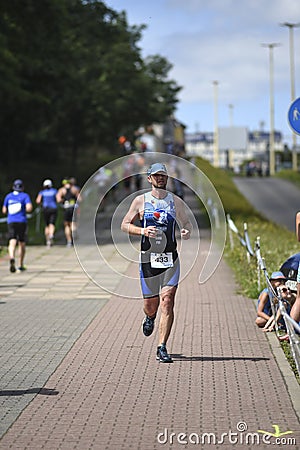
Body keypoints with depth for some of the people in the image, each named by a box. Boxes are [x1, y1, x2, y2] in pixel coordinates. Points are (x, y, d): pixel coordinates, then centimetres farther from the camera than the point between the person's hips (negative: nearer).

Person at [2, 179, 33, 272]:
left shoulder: (8, 196, 9)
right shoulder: (25, 196, 0)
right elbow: (29, 208, -15)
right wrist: (26, 210, 8)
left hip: (11, 222, 1)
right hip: (22, 222, -1)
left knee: (12, 243, -9)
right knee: (22, 244, 13)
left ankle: (12, 258, -38)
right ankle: (21, 265, 19)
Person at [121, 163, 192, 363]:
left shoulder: (176, 201, 7)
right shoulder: (140, 201, 4)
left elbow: (186, 222, 18)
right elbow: (124, 225, 7)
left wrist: (187, 231, -5)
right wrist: (142, 230, -12)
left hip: (170, 260, 0)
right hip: (148, 258, 0)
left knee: (167, 303, -11)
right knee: (150, 304, 9)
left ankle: (162, 348, -8)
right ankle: (150, 318, 48)